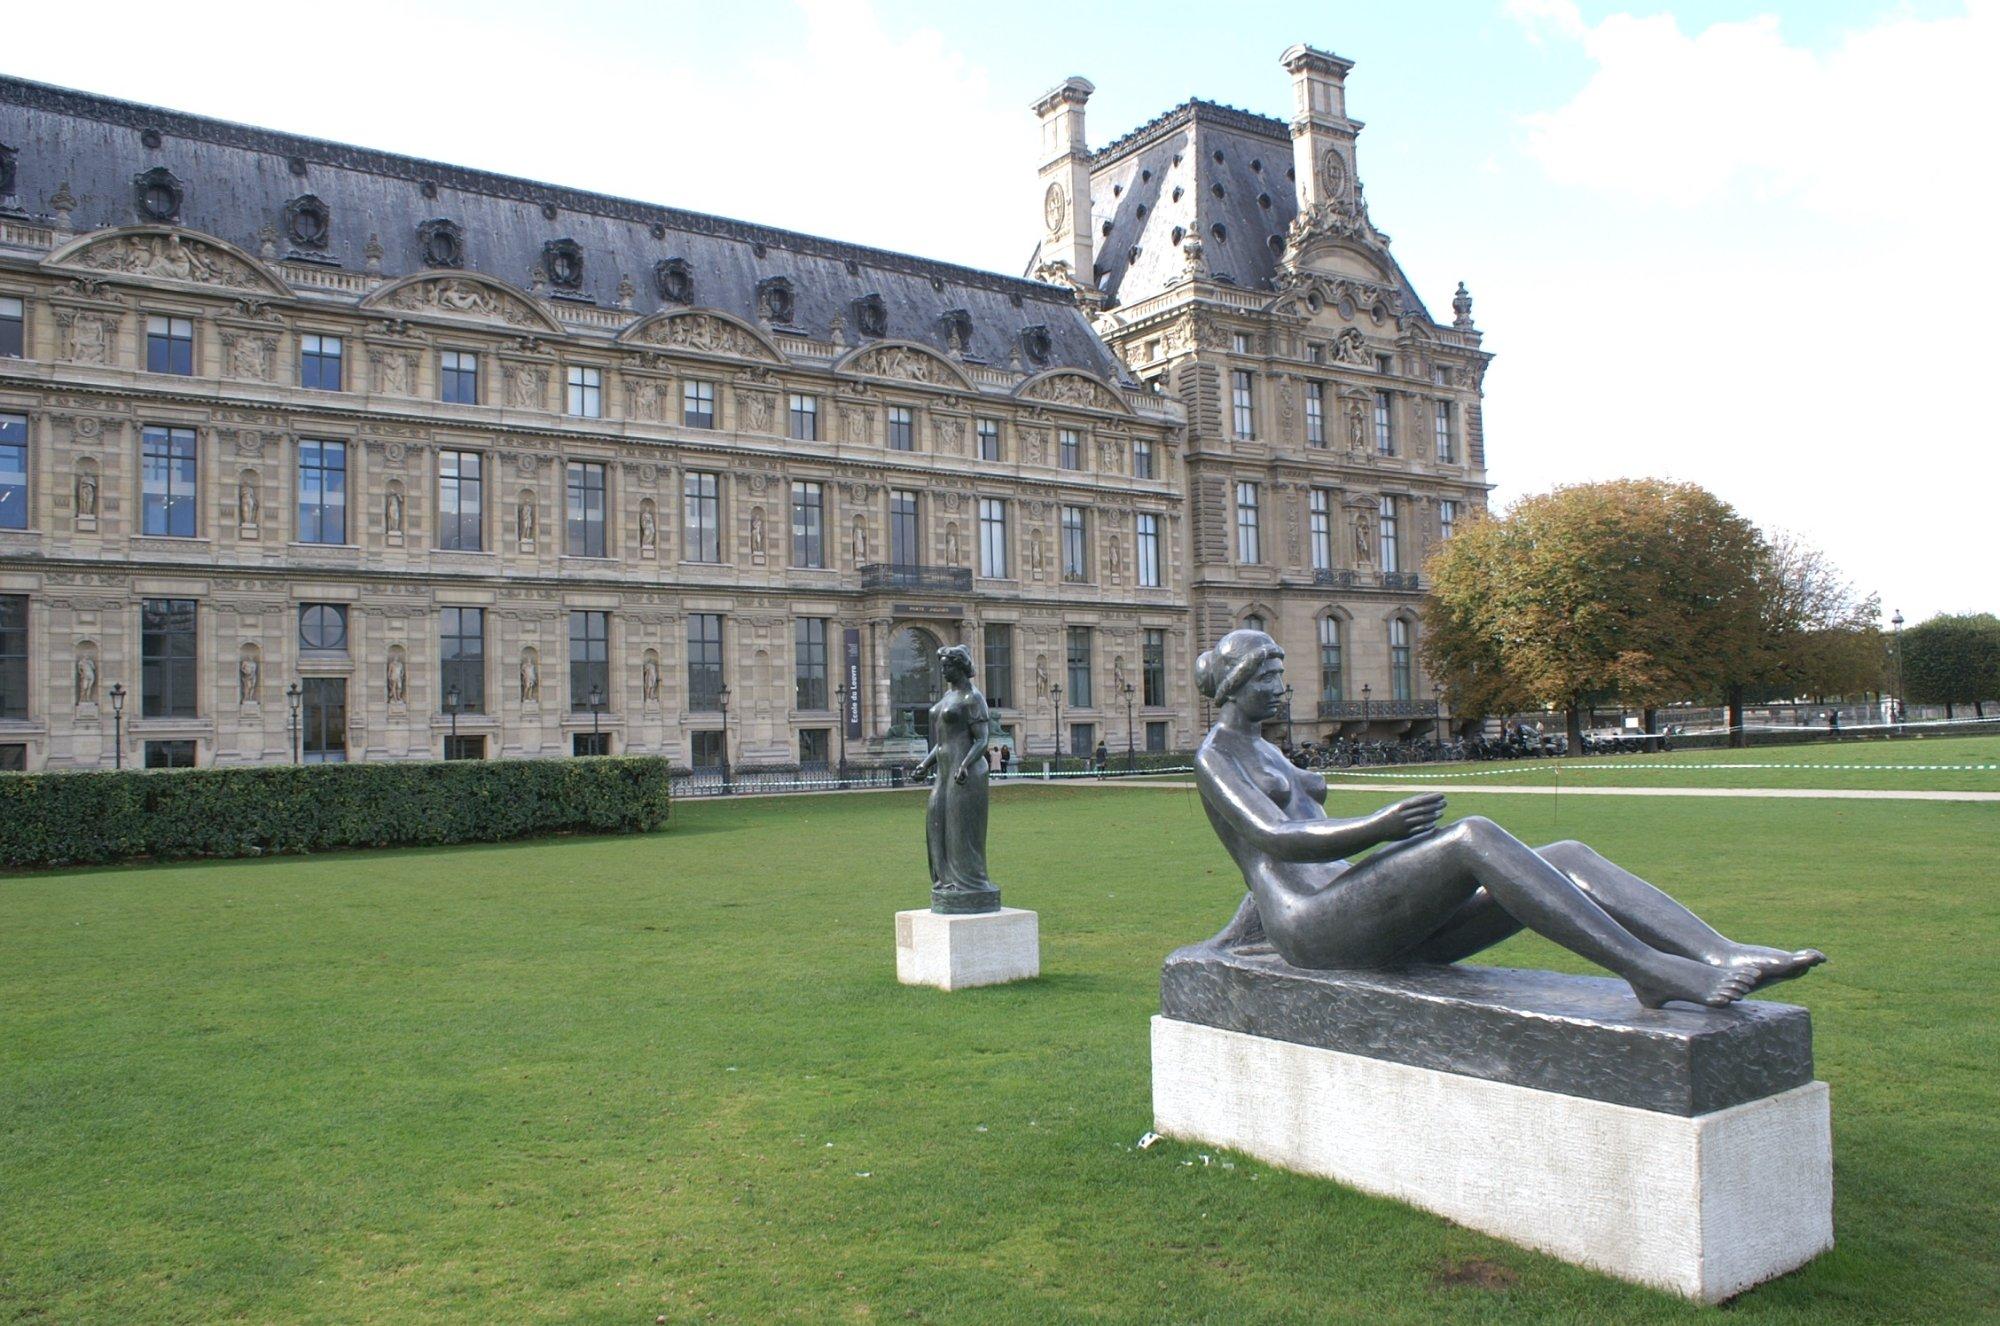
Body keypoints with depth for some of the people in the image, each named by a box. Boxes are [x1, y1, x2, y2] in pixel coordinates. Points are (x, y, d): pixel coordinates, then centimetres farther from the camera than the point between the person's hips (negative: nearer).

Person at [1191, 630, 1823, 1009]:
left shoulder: (1264, 752, 28)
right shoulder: (1214, 758, -1)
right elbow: (1276, 840, -18)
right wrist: (1378, 826, -31)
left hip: (1379, 927, 9)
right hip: (1316, 926, -9)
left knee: (1568, 858, -10)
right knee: (1476, 834, -32)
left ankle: (1728, 958, -24)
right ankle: (1650, 969, -36)